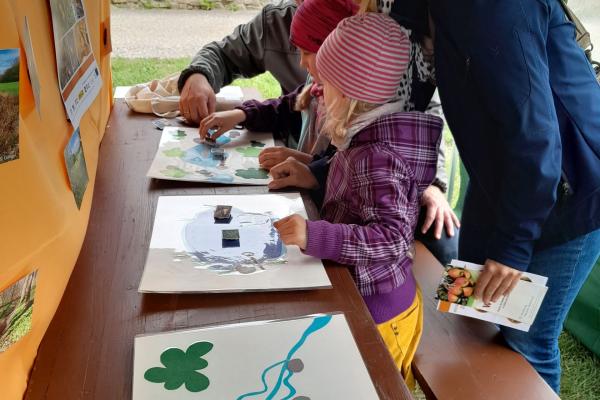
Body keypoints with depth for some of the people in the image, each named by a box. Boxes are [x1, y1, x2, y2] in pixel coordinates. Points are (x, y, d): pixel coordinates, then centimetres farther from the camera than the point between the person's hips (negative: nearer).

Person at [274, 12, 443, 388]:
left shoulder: (375, 155, -28)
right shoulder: (370, 136, -2)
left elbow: (394, 236, -33)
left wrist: (314, 236, -41)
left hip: (375, 310, -9)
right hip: (359, 292, 9)